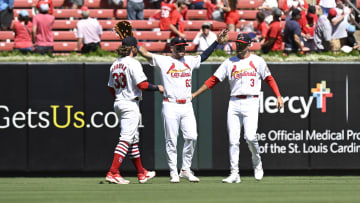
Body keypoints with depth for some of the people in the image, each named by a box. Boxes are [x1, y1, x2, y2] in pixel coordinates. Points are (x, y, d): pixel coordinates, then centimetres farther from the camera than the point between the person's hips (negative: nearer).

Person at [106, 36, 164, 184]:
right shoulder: (133, 63, -13)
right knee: (126, 139, -11)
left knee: (134, 139, 16)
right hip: (130, 104, -9)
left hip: (118, 104, 9)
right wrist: (157, 88, -5)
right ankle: (113, 173, -19)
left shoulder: (115, 65, 12)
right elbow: (142, 85, -20)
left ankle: (141, 173, 23)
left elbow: (111, 87, 16)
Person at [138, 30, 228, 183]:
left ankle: (186, 170, 8)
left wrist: (217, 41, 23)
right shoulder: (163, 61, 3)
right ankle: (173, 172, 5)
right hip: (170, 106, -4)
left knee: (191, 137, -4)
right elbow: (145, 53, -3)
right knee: (171, 140, -2)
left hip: (187, 106, 4)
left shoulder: (190, 61, 16)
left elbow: (204, 56, 26)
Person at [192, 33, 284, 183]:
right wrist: (195, 94, 5)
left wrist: (278, 96, -6)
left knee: (250, 137, -16)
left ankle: (257, 164, 9)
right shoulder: (229, 63, 12)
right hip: (234, 103, 3)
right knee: (233, 140, -3)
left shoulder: (257, 61, 8)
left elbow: (269, 79, 8)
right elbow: (214, 79, 11)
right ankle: (234, 173, 0)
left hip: (251, 102, -3)